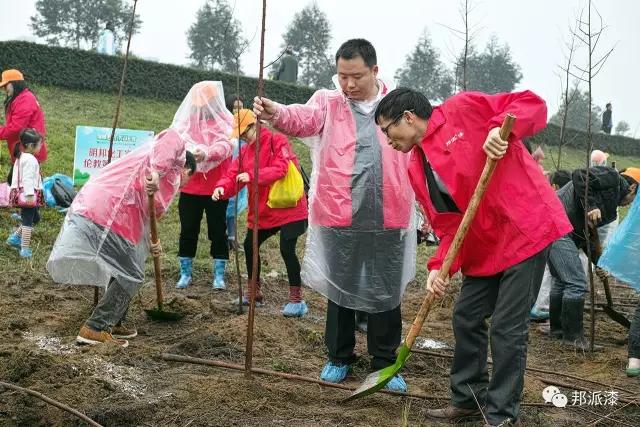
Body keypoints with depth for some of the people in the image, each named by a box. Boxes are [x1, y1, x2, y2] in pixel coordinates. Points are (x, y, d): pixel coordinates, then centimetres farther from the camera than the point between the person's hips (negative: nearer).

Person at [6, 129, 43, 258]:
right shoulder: (30, 159, -18)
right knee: (28, 221, -4)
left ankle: (15, 238, 22)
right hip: (29, 195, -10)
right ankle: (25, 250, 0)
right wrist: (30, 194, -27)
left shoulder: (20, 157, 14)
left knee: (35, 218, 20)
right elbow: (28, 178, -25)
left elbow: (16, 177, 19)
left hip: (23, 194, 10)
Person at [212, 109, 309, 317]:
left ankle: (297, 299, 0)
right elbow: (234, 173, 0)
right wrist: (222, 187, -21)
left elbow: (280, 169, -24)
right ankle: (255, 292, 30)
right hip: (261, 212, 8)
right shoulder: (245, 151, 10)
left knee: (287, 249, -12)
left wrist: (252, 176, -32)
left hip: (288, 208, -8)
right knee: (250, 246, 12)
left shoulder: (277, 141, -11)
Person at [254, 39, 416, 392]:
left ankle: (384, 363, 23)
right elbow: (304, 118, -18)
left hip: (387, 219, 1)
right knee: (340, 288, 11)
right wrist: (277, 113, -42)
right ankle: (339, 358, 28)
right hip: (339, 217, 0)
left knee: (386, 292, 8)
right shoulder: (328, 101, 2)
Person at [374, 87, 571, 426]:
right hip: (483, 246, 8)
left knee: (507, 328, -4)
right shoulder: (417, 170, 10)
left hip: (525, 229, -8)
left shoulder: (462, 110, -8)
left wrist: (500, 128, -29)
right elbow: (449, 226, 6)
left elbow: (533, 104, -11)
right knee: (466, 319, 13)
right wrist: (439, 267, -9)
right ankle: (467, 399, 31)